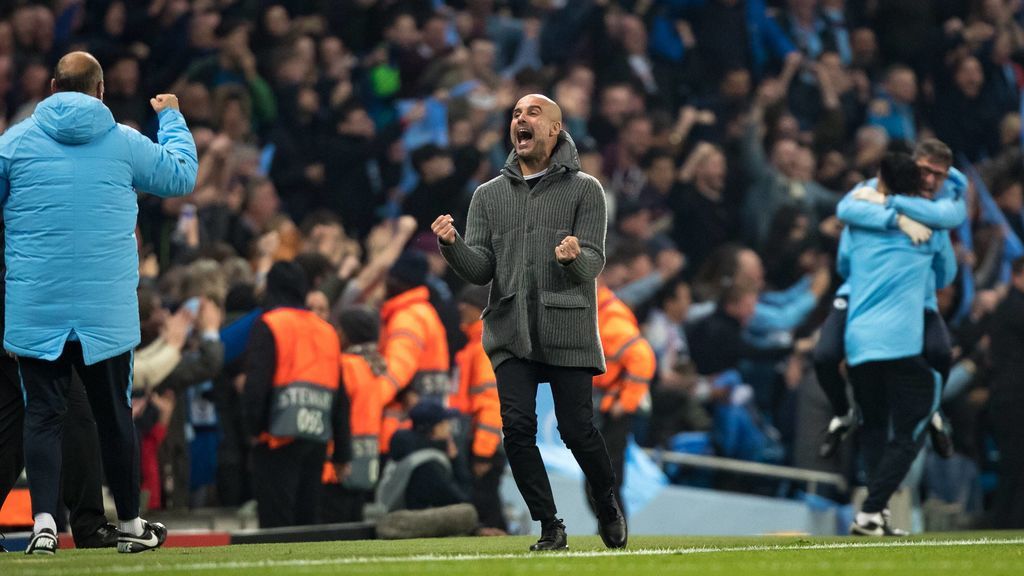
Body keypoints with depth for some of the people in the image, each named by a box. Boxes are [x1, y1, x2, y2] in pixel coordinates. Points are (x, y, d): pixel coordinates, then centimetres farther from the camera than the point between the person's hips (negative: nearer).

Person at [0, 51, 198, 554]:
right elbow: (182, 176, 16)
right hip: (107, 309, 1)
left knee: (42, 413, 1)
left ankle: (44, 521, -14)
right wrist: (172, 118, 30)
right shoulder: (125, 143, 1)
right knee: (114, 414, 10)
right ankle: (130, 525, 20)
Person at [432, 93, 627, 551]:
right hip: (511, 333, 3)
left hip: (567, 329, -2)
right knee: (517, 428, -11)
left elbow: (592, 264, -5)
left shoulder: (584, 190, 4)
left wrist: (574, 257, -29)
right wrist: (452, 246, -15)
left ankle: (609, 507, 21)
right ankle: (550, 528, 0)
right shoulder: (489, 196, 13)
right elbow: (479, 271, 6)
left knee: (577, 430, -5)